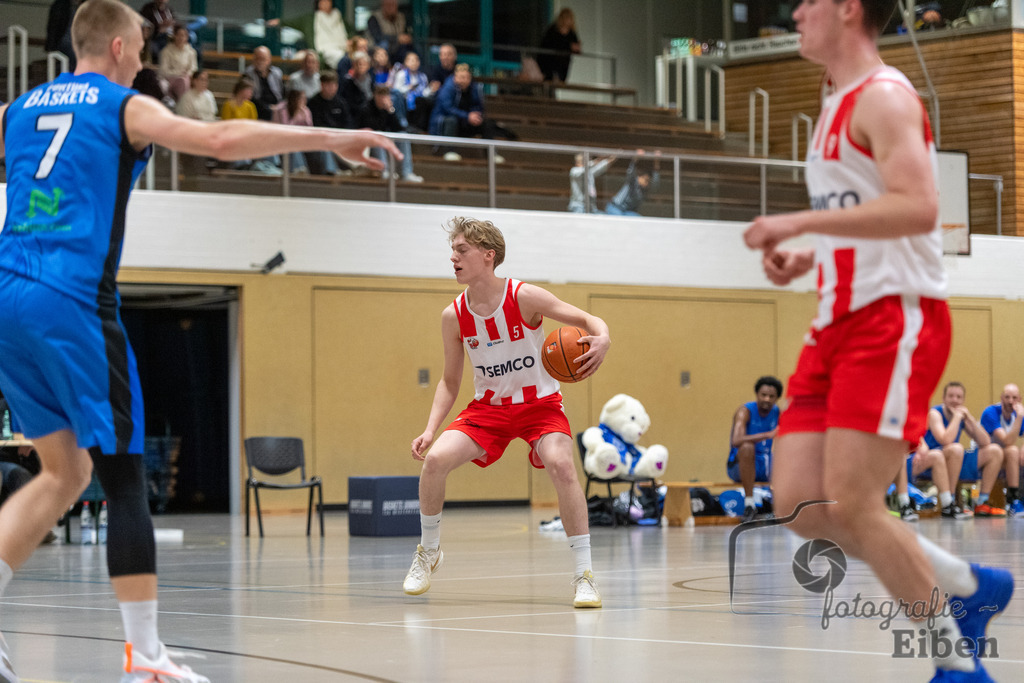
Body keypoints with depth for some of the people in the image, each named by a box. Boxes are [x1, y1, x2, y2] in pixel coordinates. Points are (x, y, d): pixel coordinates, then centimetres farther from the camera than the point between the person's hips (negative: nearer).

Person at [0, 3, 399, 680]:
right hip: (73, 303, -7)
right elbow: (221, 140, -11)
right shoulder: (124, 106, 1)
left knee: (66, 471, 16)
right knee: (123, 476, -3)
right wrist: (334, 138, -8)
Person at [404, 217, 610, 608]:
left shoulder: (524, 298, -17)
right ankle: (428, 552, 8)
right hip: (489, 406, 3)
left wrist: (602, 338, -39)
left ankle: (584, 575, -21)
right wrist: (431, 429, -9)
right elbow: (450, 381, 4)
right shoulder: (454, 316, -6)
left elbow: (587, 320, -14)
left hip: (539, 403, -3)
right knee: (435, 459, -18)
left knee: (561, 464, -31)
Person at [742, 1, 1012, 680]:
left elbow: (916, 208, -23)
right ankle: (967, 585, 13)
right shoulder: (837, 109, 21)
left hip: (895, 320, -9)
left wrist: (800, 222, -22)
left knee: (853, 502, -14)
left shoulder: (883, 96, -9)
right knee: (799, 505, 0)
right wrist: (805, 258, 13)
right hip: (839, 323, 10)